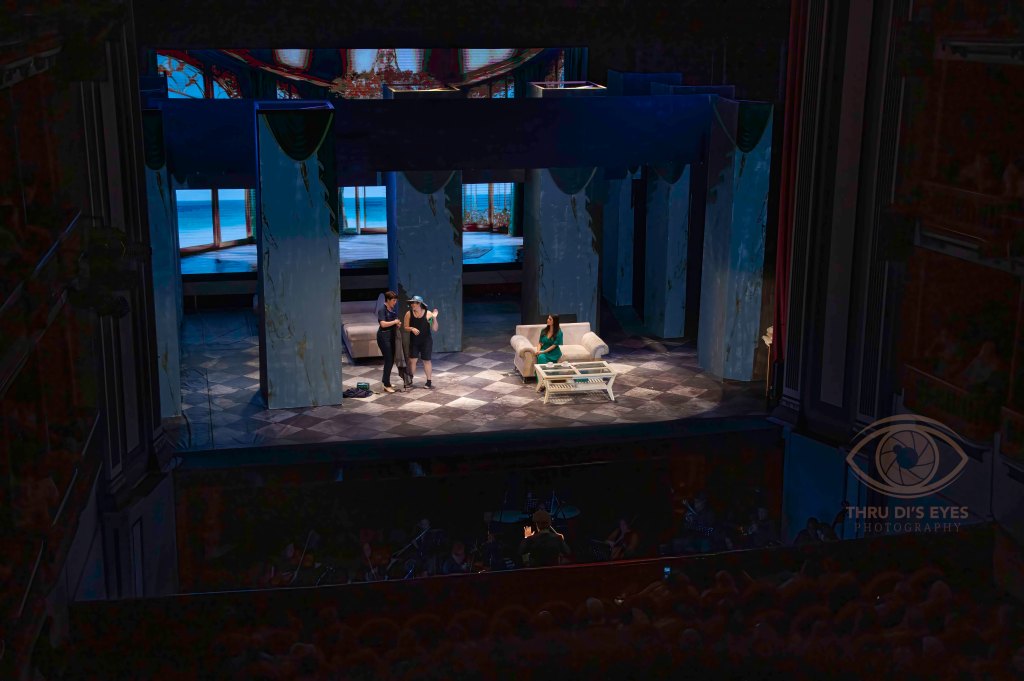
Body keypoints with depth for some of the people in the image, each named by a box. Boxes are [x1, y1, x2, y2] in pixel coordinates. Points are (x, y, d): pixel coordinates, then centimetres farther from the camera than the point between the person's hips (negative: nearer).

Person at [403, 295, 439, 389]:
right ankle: (410, 379, 13)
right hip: (414, 341, 1)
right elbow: (405, 327, 2)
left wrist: (434, 318, -22)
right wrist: (412, 329, -17)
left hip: (426, 341, -1)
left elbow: (435, 329, -9)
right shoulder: (409, 314, -5)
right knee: (412, 359, -5)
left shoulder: (428, 314, -10)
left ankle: (429, 381, 15)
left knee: (426, 360, 5)